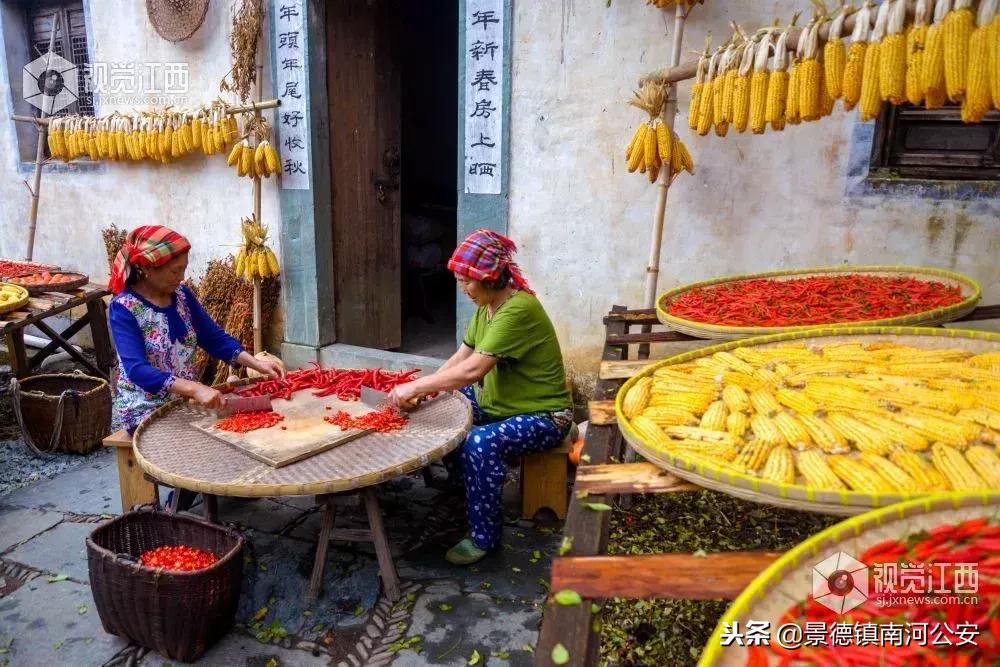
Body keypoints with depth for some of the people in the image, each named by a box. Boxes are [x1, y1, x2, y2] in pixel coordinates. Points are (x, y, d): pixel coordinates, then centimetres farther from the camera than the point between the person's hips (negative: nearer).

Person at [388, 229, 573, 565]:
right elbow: (461, 357, 3)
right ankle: (459, 482, 21)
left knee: (481, 443, -32)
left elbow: (473, 370, -33)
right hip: (496, 400, 9)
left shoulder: (519, 310, -28)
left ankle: (484, 537, -12)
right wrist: (424, 390, -11)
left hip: (542, 415, -9)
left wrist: (416, 387, -26)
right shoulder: (488, 305, 2)